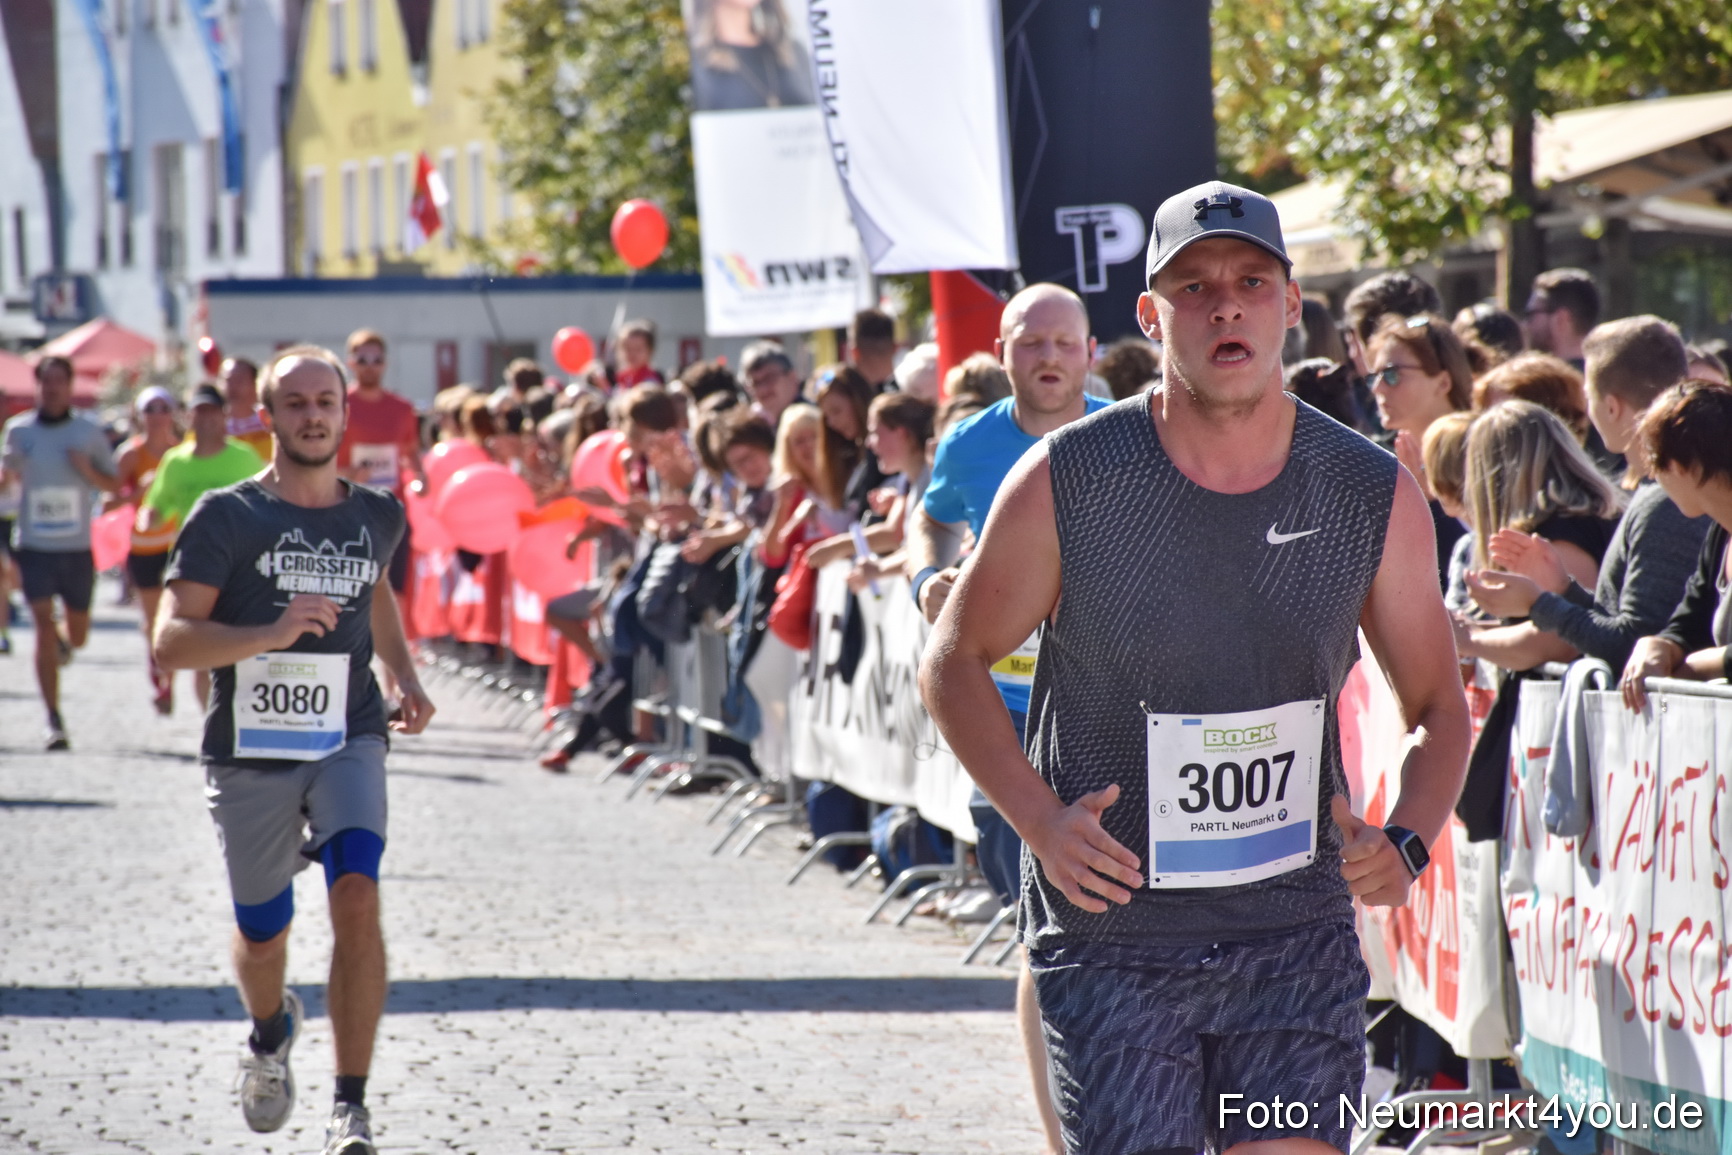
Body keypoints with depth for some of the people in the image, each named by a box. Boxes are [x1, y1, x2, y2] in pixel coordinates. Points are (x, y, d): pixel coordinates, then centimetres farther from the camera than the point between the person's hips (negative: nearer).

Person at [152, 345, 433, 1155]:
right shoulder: (226, 517, -7)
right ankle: (271, 1034, 50)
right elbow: (172, 641, -14)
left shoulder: (375, 515, 6)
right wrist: (271, 634, -28)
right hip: (249, 749, -1)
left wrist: (406, 679, 16)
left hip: (348, 740, 1)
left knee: (358, 898, -22)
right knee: (261, 934, 13)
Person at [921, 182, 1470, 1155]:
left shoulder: (1375, 497, -2)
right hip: (1111, 937, -2)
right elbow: (955, 661, 4)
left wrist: (1406, 844, -10)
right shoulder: (1066, 482, -8)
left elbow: (1438, 706, 10)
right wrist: (1041, 820, -11)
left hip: (1300, 937, 2)